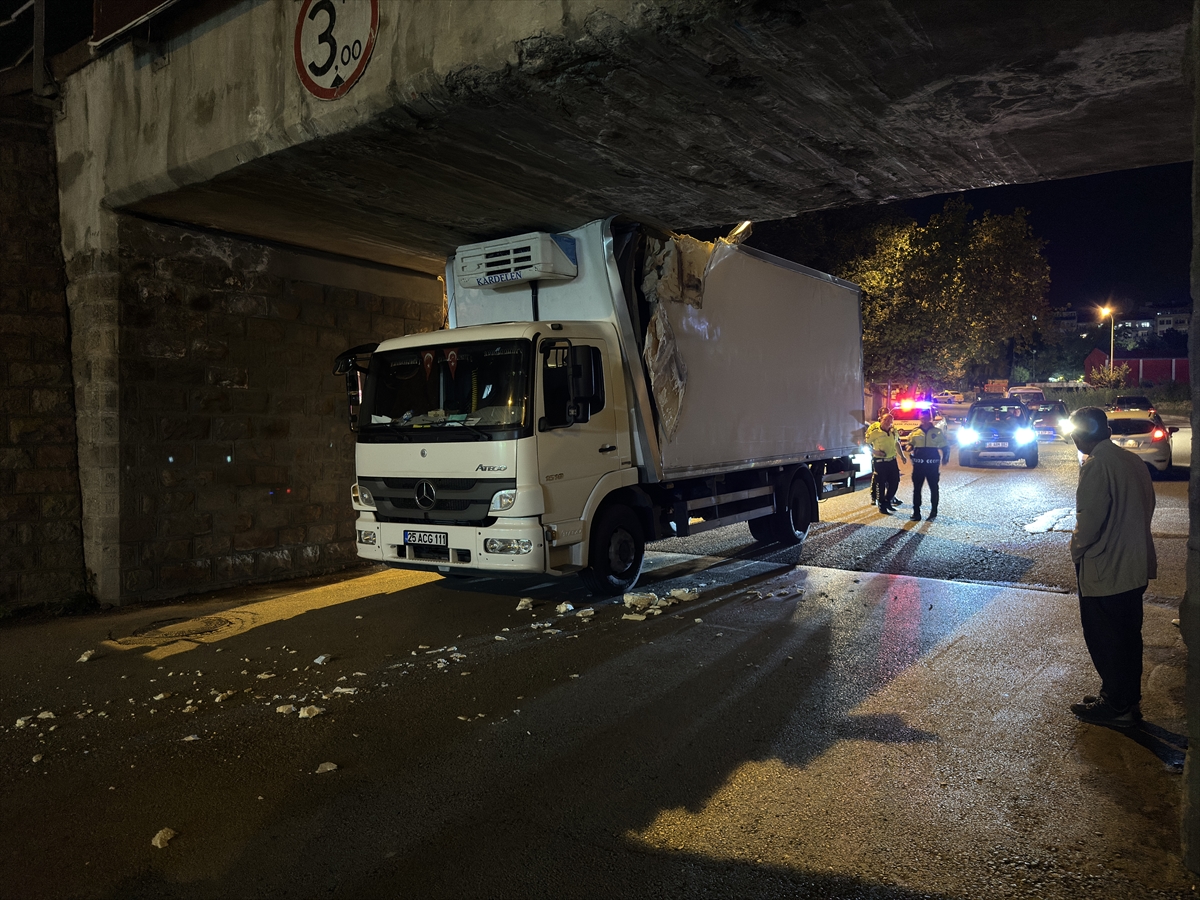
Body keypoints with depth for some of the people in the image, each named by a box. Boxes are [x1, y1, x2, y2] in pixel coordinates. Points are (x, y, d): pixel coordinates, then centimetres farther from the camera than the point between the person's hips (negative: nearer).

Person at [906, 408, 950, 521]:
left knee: (934, 488, 7)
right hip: (918, 464, 1)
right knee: (917, 488, 1)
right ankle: (916, 512, 5)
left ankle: (934, 511, 19)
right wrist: (910, 449, -6)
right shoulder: (915, 432, 7)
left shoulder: (937, 431, 3)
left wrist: (945, 458, -3)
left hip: (932, 464, -1)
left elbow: (944, 446, 9)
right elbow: (910, 444, 16)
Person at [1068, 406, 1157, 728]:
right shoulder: (1132, 461, 6)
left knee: (1104, 639, 6)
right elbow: (1147, 506, 12)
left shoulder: (1096, 466, -21)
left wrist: (1077, 549, -6)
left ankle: (1116, 705, 16)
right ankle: (1129, 701, 31)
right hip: (1136, 565, 9)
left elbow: (1089, 519, -23)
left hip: (1104, 569, -9)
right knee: (1128, 636, 19)